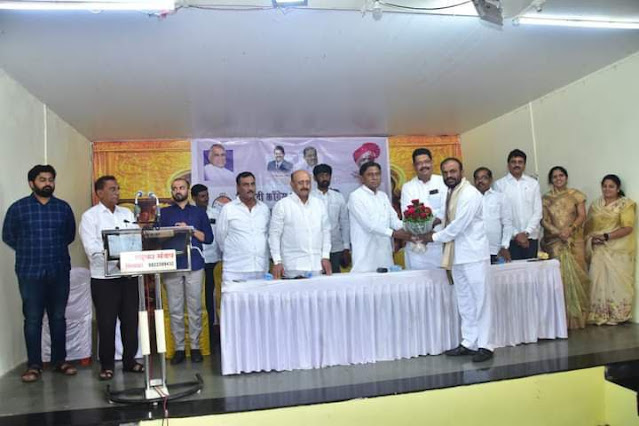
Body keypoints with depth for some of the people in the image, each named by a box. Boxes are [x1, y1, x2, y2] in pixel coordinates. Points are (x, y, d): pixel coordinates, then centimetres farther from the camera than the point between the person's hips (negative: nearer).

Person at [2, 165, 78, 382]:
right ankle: (34, 365, 12)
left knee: (58, 317, 9)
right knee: (33, 319, 2)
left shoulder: (63, 207, 6)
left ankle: (59, 360, 20)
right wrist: (28, 251, 9)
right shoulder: (18, 208, 1)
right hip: (30, 273, -2)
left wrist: (54, 249, 8)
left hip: (60, 271, 2)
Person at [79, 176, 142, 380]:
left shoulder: (127, 214, 12)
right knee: (106, 323, 3)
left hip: (129, 275, 4)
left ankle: (129, 360, 22)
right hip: (104, 278, -4)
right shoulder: (90, 216, -3)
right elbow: (92, 248, -14)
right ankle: (107, 365, 16)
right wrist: (115, 261, -27)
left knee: (130, 320, 9)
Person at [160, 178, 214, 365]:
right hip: (171, 266, 0)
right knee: (175, 310, 1)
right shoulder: (164, 213, 14)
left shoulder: (199, 212, 13)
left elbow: (208, 237, 6)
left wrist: (190, 230, -5)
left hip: (194, 265, 0)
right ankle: (179, 348, 9)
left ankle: (195, 347, 10)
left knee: (195, 309, 1)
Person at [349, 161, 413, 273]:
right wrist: (393, 233, -22)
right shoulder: (355, 196, -6)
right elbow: (369, 224, -15)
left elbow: (393, 219, 7)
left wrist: (408, 230, -13)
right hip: (366, 254, -6)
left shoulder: (383, 196, 16)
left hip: (385, 251, 6)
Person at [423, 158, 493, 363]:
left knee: (480, 300, -1)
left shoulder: (470, 194, -14)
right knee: (464, 301, 13)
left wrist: (435, 237, -9)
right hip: (458, 256, 8)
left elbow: (459, 225, -18)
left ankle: (484, 345, 6)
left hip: (474, 255, -8)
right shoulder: (451, 193, 13)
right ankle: (469, 342, 21)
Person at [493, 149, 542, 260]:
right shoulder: (499, 184, 0)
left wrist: (526, 233, -6)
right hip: (510, 238, -2)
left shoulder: (533, 183, 8)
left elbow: (538, 211, 5)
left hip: (531, 237, 2)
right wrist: (515, 234, -7)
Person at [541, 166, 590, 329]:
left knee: (575, 273, -3)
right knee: (559, 274, -5)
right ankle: (563, 315, -1)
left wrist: (570, 229, -16)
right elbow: (544, 220, 2)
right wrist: (558, 232, -14)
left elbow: (582, 216, 1)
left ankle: (578, 315, 5)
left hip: (574, 241, 0)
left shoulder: (576, 195, 8)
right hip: (554, 241, 0)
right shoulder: (546, 198, 9)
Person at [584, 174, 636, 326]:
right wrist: (591, 239, -4)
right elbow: (588, 226, 15)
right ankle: (599, 315, 7)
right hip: (599, 251, 4)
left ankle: (618, 315, 7)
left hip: (619, 250, -4)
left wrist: (606, 236, -18)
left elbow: (628, 228, -12)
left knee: (617, 281, -3)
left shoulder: (626, 204, -2)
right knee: (599, 281, 1)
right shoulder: (595, 205, 14)